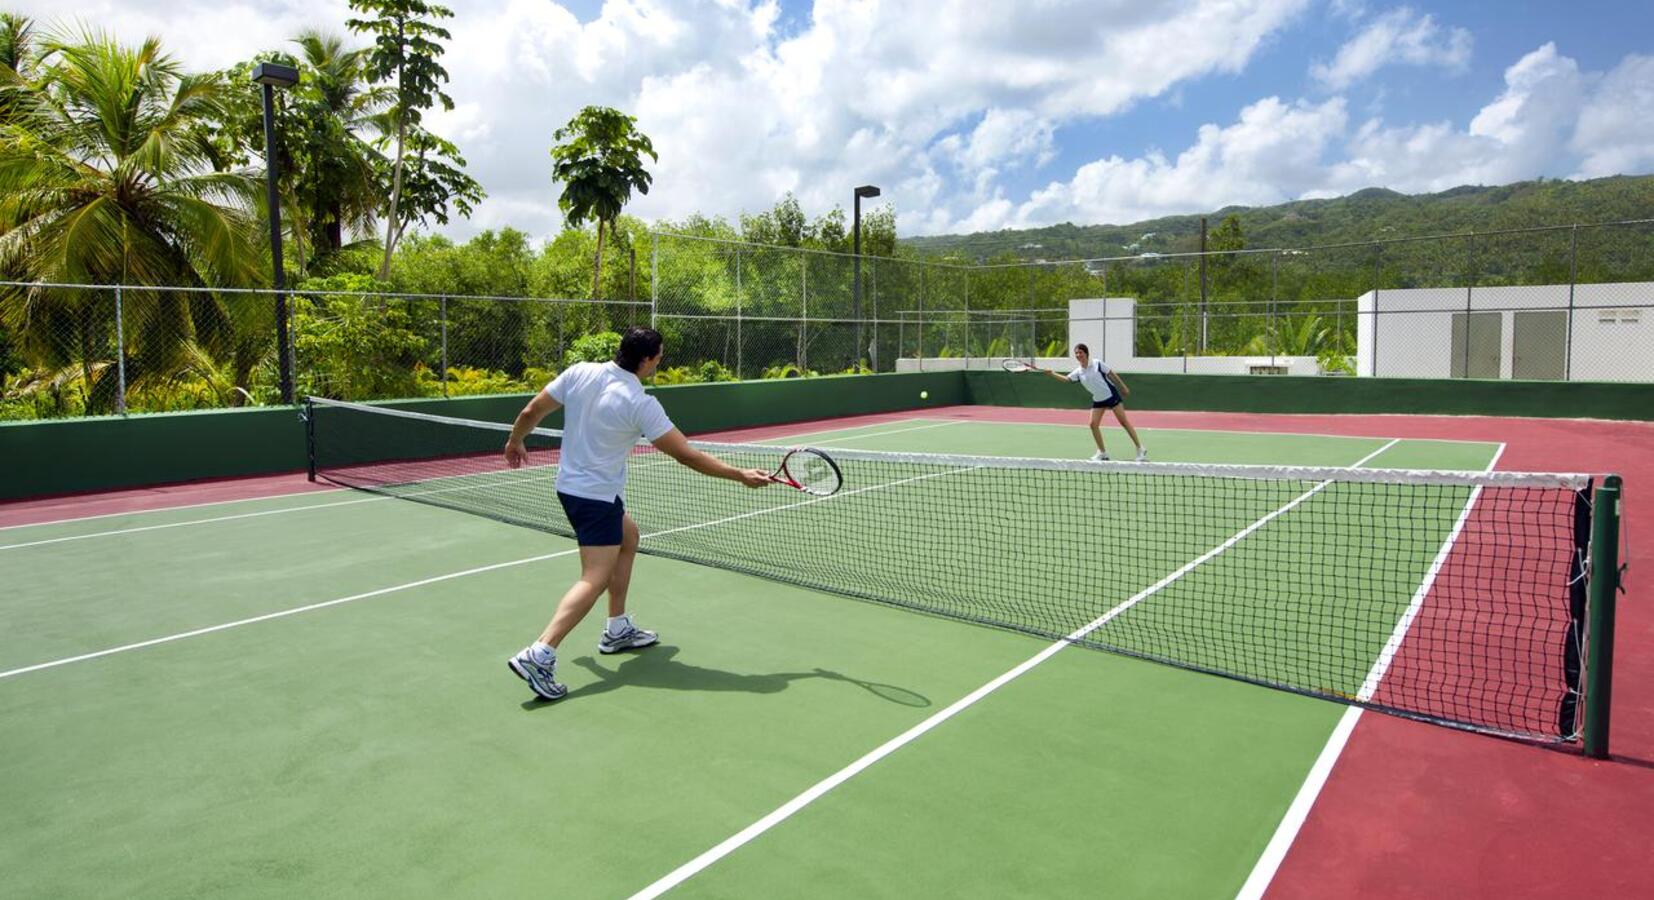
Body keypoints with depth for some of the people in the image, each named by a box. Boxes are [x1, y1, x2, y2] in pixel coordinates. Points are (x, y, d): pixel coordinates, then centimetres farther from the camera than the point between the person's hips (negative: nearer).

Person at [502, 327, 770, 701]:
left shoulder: (579, 372, -4)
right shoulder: (640, 405, -20)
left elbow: (530, 412, 4)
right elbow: (687, 456, -17)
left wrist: (515, 442, 24)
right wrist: (741, 475, -10)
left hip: (569, 485, 9)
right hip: (598, 496, -9)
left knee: (628, 537, 25)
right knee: (596, 579, -10)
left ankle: (618, 630, 30)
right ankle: (539, 655, -23)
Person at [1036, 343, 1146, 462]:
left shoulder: (1097, 363, -13)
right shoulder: (1078, 372, -2)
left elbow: (1112, 375, -6)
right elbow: (1066, 379, -14)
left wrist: (1123, 387, -2)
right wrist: (1052, 374, -29)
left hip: (1111, 395, -5)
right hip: (1098, 400, 5)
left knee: (1124, 422, -3)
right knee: (1093, 424, -5)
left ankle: (1140, 449, 6)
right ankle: (1102, 453, 9)